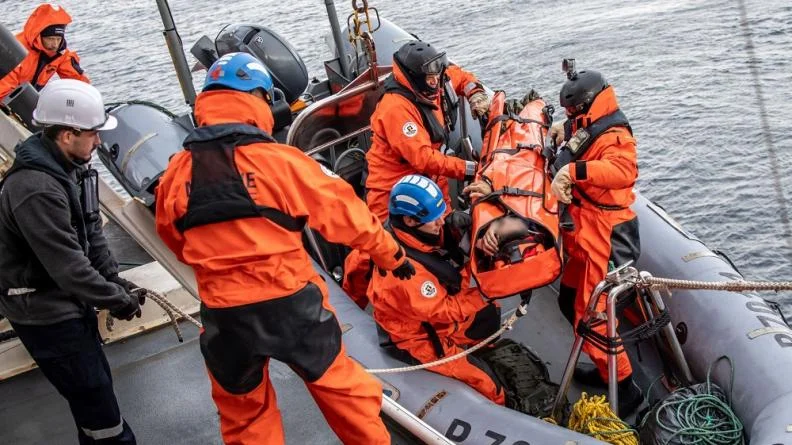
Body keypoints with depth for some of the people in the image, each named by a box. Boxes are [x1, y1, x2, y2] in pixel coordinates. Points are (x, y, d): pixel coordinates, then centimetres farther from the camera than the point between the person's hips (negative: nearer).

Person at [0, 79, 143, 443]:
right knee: (96, 399, -1)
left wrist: (116, 281, 0)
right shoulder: (36, 189, -30)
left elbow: (91, 233, 8)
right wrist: (117, 300, -19)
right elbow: (68, 265, -29)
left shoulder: (70, 167, 2)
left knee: (94, 386, 21)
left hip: (70, 301, 9)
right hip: (44, 313, -9)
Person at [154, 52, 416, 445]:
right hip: (291, 304, -2)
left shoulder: (177, 173, -3)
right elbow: (345, 214, -5)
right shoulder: (280, 161, -14)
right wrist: (391, 254, 10)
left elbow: (174, 239, 13)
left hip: (223, 316, 3)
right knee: (339, 385, 20)